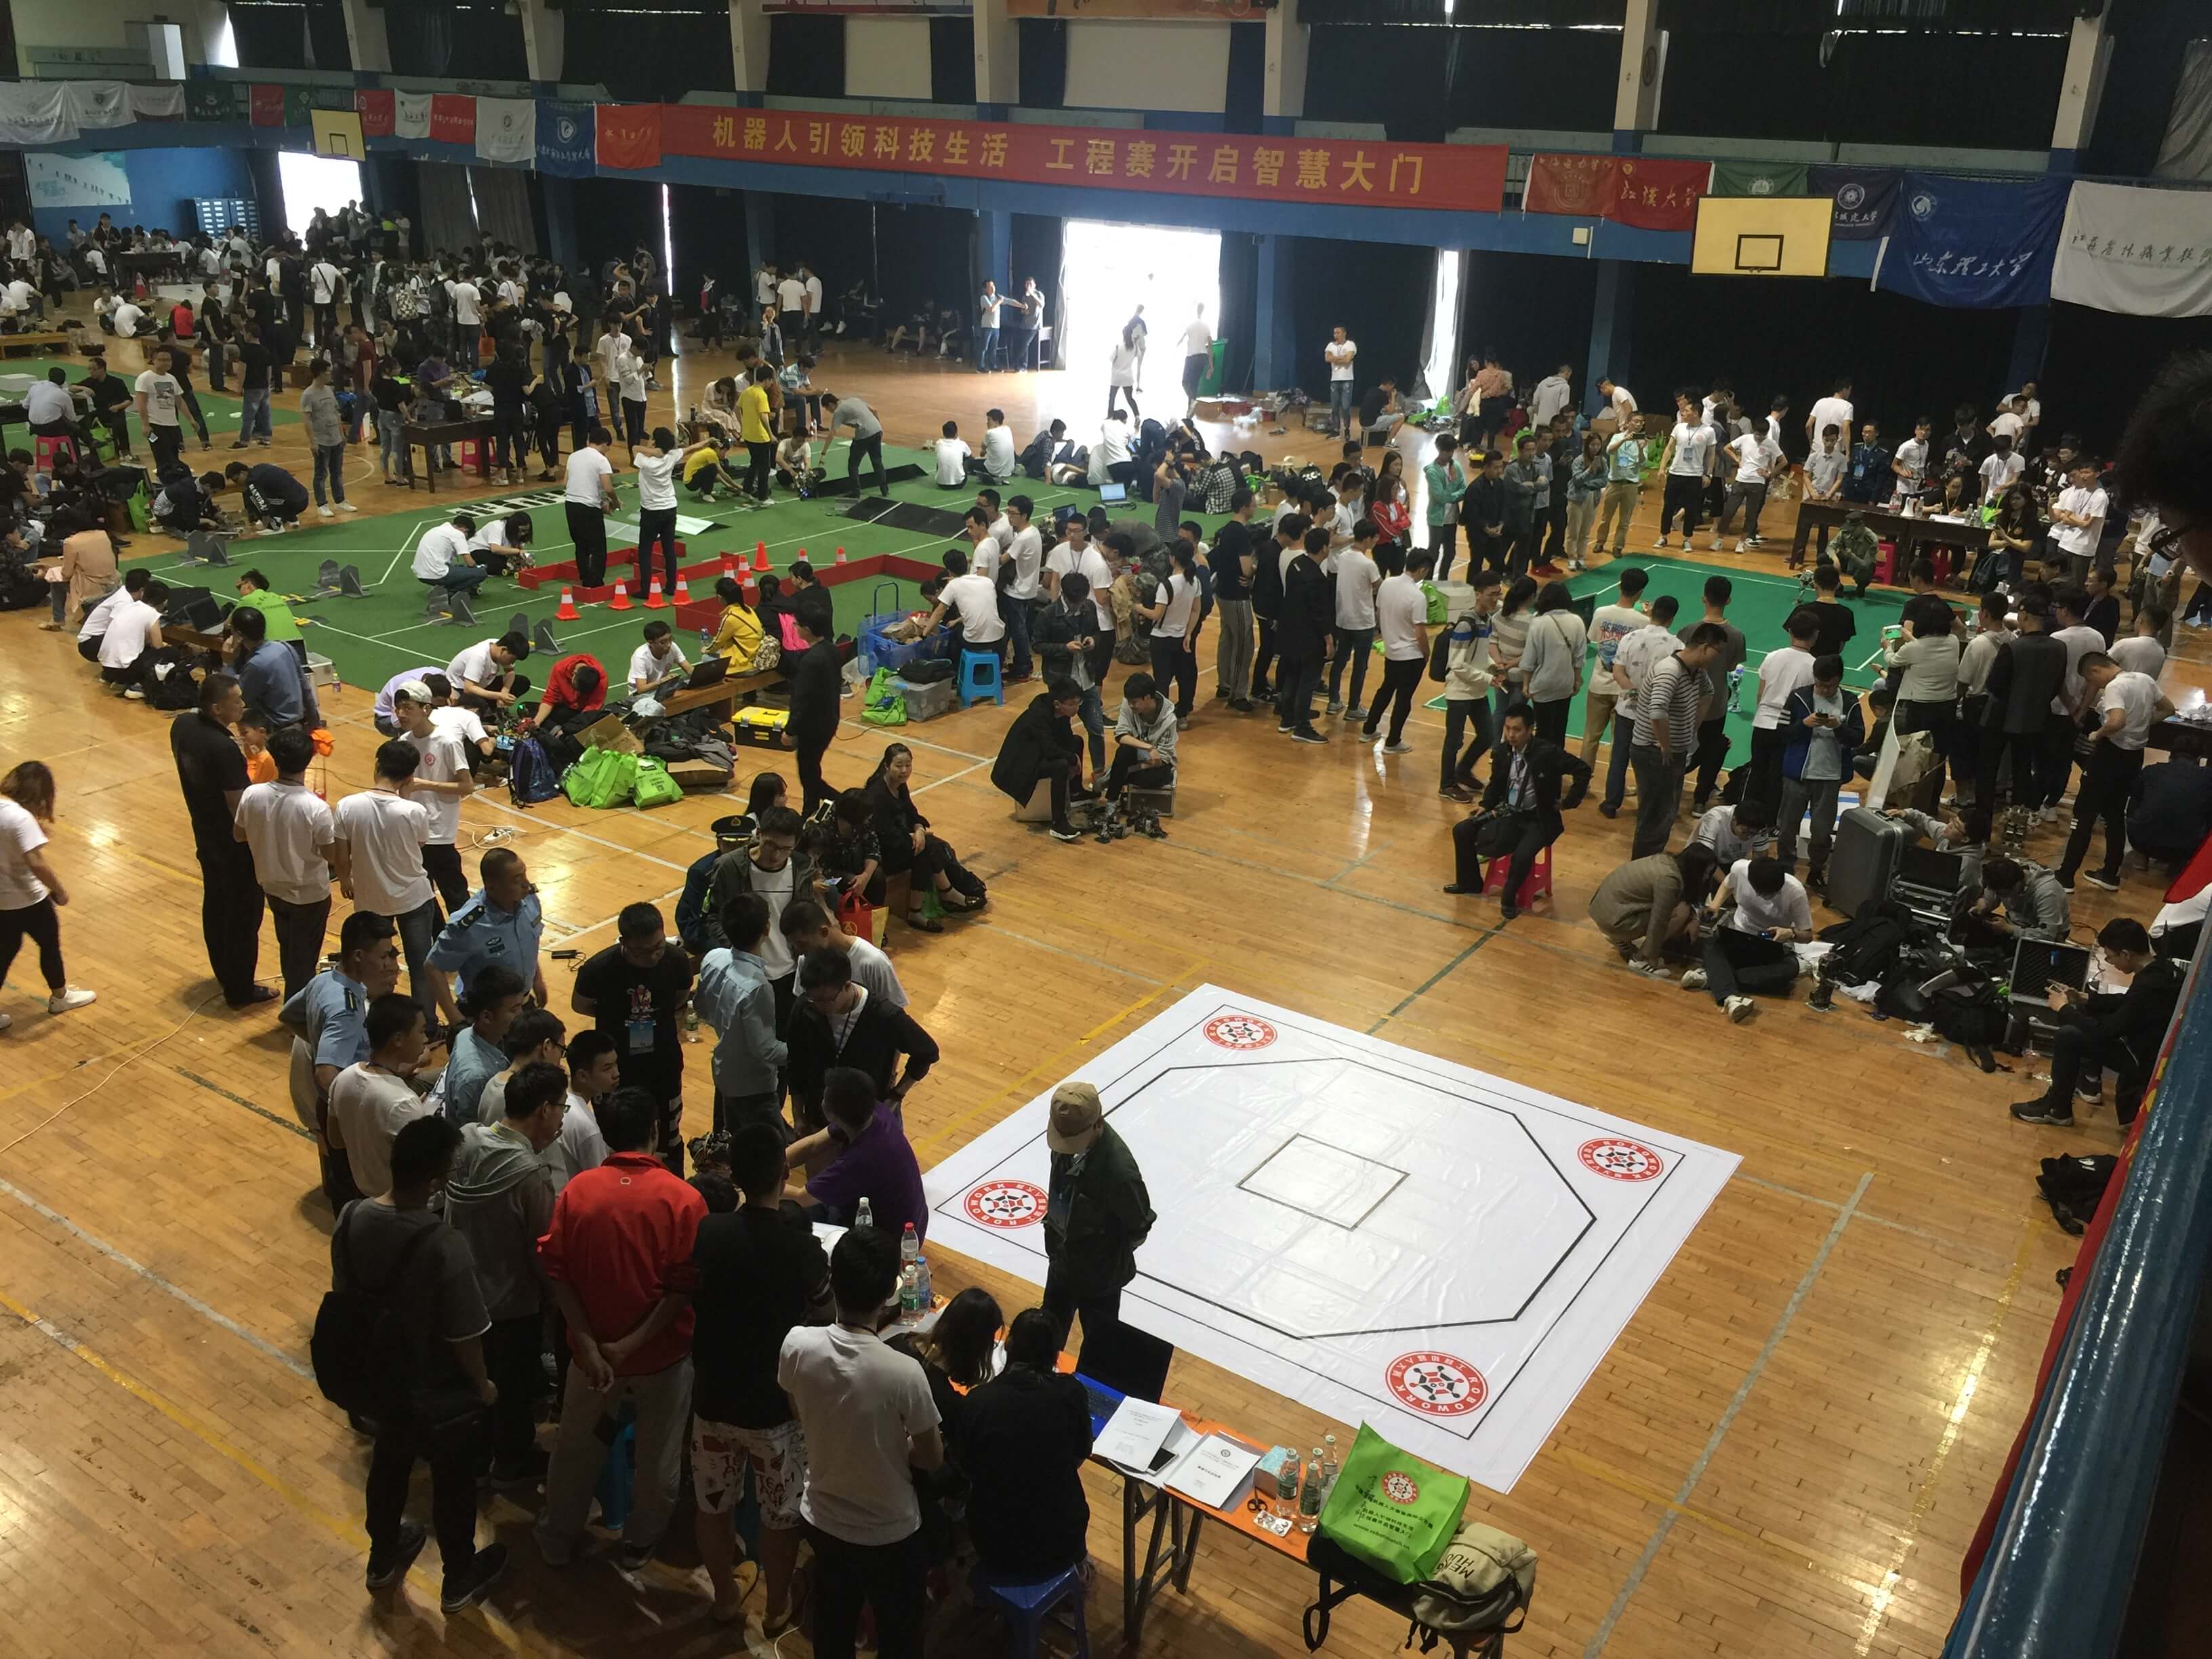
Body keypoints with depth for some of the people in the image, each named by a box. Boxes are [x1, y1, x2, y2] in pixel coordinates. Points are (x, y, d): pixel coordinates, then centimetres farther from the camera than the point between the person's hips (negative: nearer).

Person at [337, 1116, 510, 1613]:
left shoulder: (351, 1219, -18)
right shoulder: (445, 1246, -36)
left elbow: (344, 1296, -1)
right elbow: (464, 1336, -25)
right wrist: (483, 1384, -5)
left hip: (378, 1376, 6)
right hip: (439, 1391, -5)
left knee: (389, 1461, 31)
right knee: (453, 1480, 20)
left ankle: (384, 1557, 55)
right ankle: (459, 1579, 42)